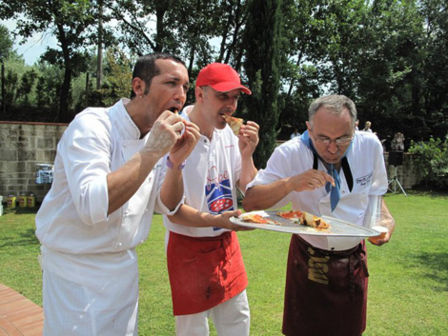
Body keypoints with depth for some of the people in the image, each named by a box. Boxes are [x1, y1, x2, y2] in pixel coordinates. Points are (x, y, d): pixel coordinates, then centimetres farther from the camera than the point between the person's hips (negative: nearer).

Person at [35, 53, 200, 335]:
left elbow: (166, 206, 2)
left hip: (124, 266, 7)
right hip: (77, 272, -6)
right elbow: (92, 206, -34)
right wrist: (152, 151, -32)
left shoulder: (157, 136, 0)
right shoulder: (92, 125, -21)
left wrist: (177, 162, -15)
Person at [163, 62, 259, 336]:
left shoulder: (228, 132, 0)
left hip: (226, 242, 7)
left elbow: (249, 191, 4)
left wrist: (246, 155, -12)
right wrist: (214, 220, -33)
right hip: (189, 245, -6)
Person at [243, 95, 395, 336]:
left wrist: (385, 219, -10)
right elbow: (250, 203, -24)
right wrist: (290, 183, -39)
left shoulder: (370, 146, -10)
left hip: (354, 259, 3)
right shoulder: (289, 154, -21)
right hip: (308, 260, -3)